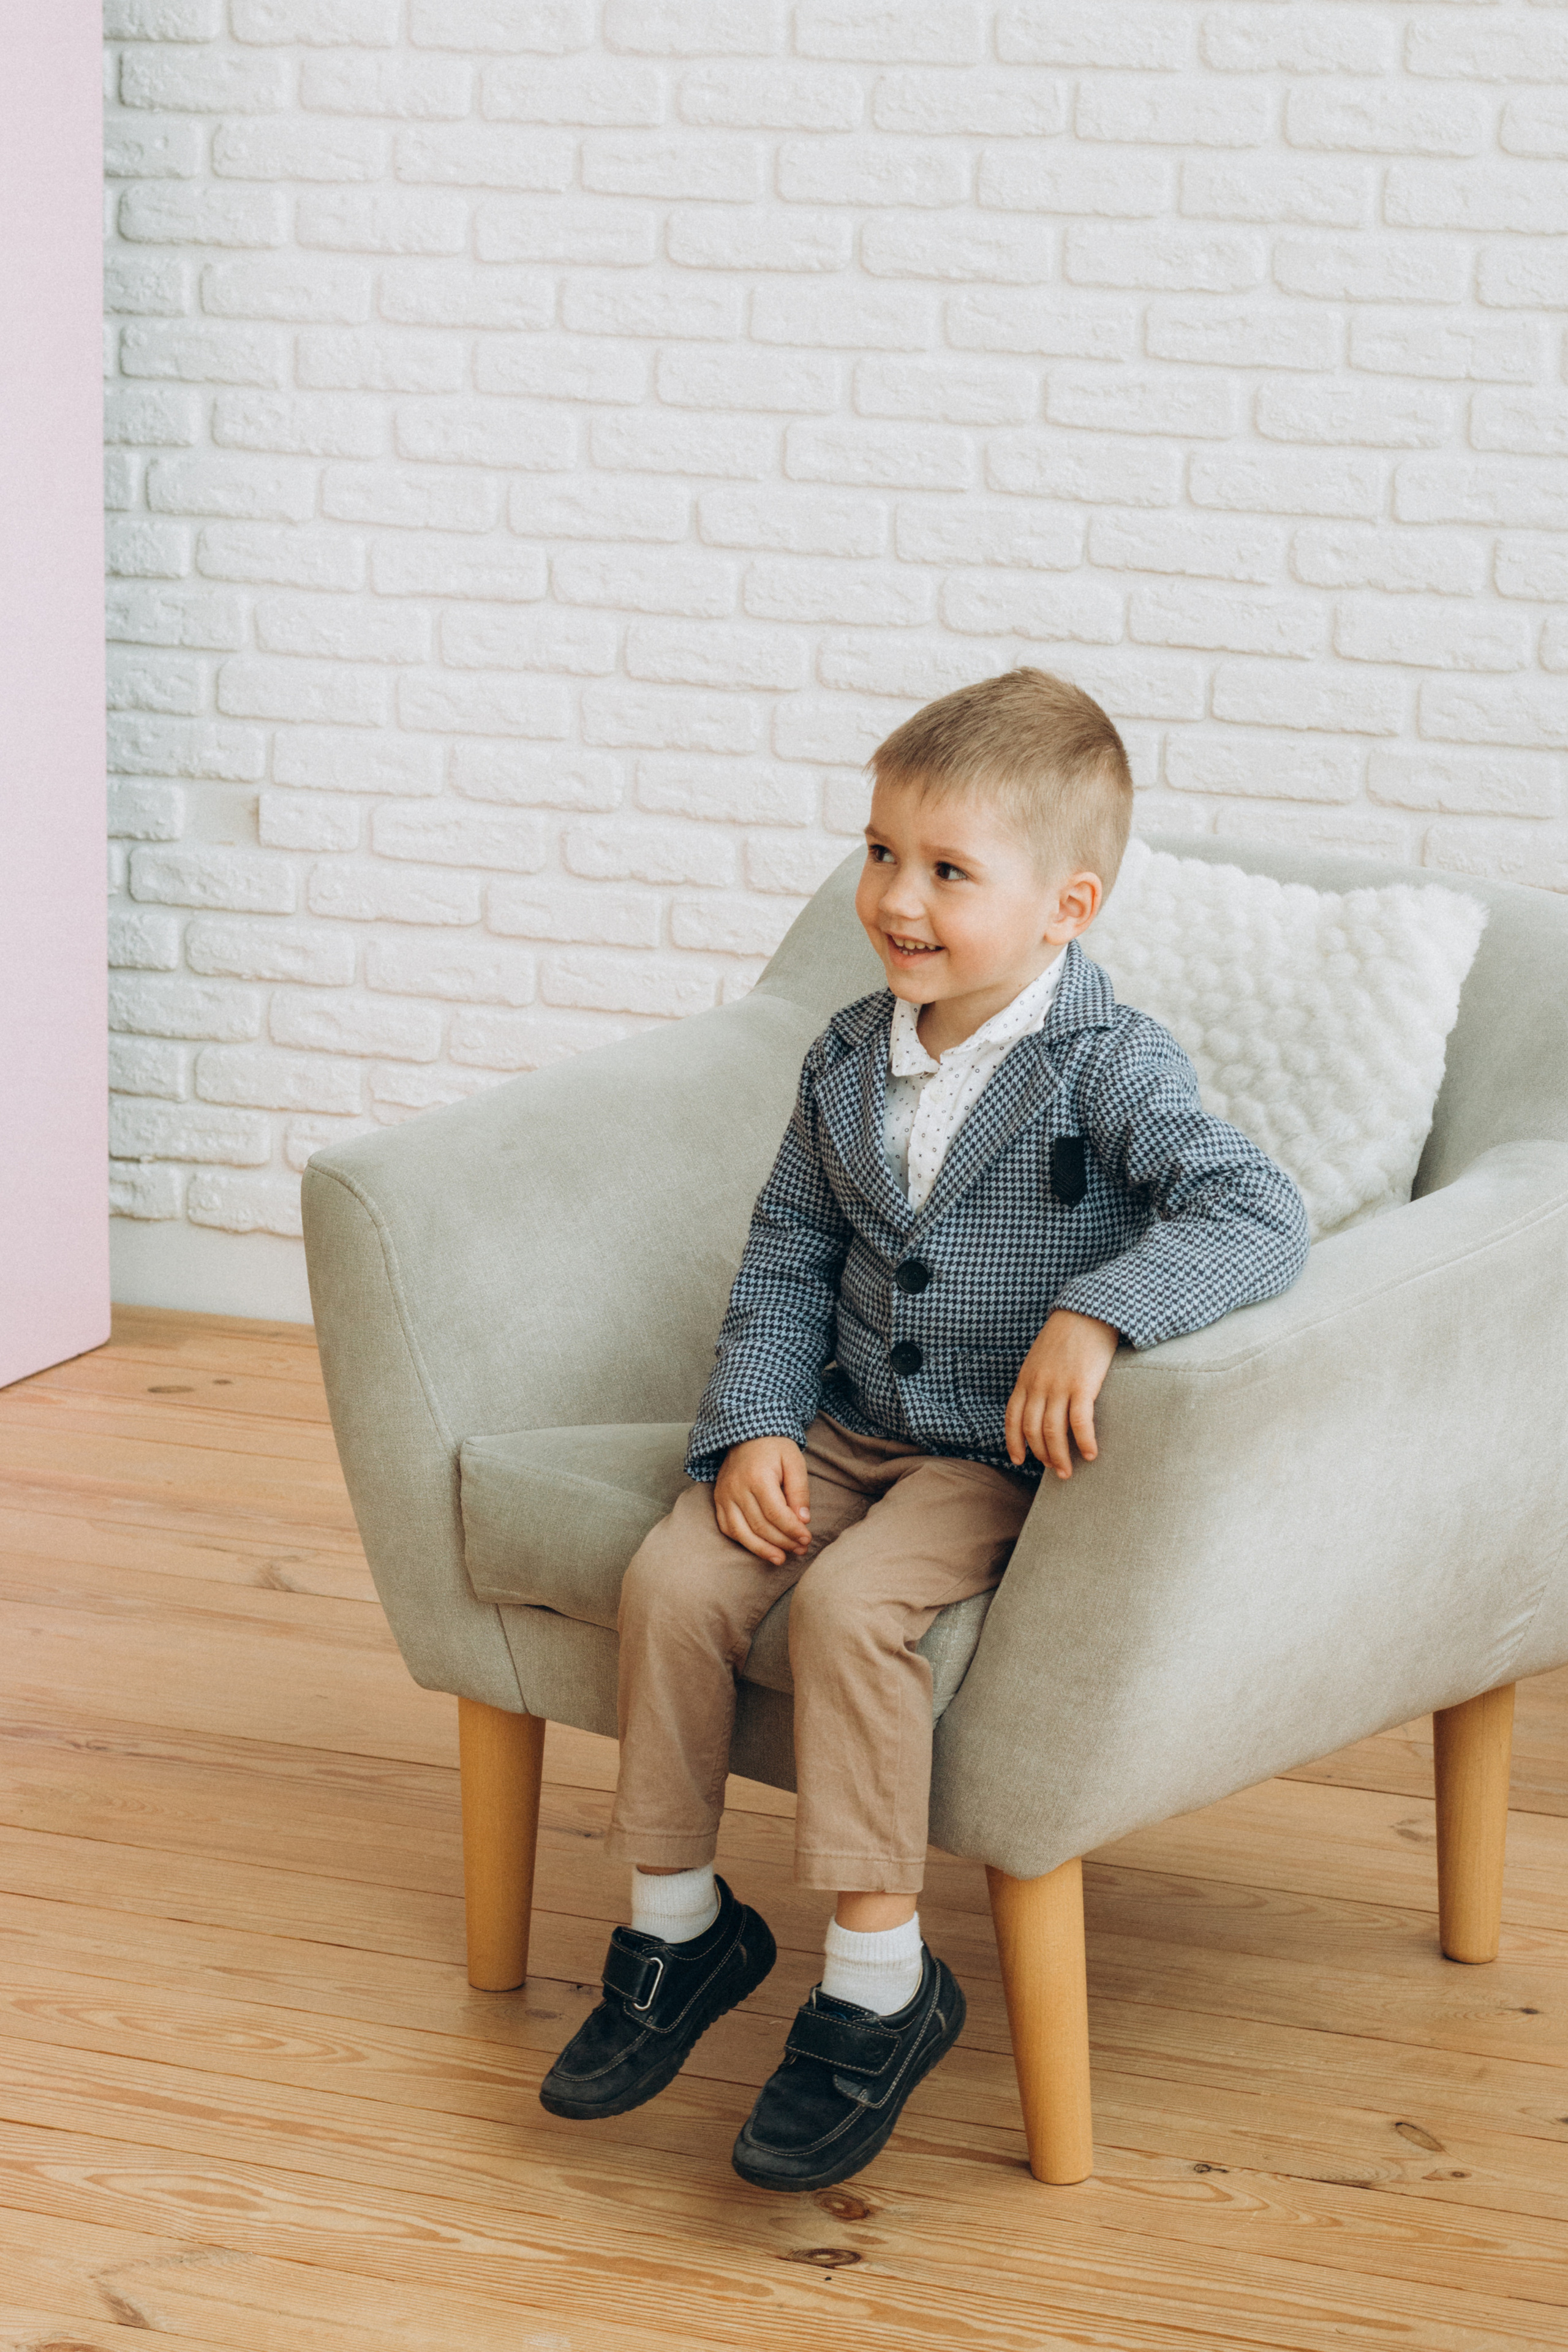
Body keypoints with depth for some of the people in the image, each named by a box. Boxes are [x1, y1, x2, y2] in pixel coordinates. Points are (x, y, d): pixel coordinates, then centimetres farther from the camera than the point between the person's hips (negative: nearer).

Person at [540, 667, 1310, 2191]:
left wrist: (1096, 1314, -40)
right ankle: (678, 1925, 4)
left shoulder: (1110, 1069, -14)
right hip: (845, 1430, 6)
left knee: (849, 1605, -30)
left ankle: (880, 1981, -16)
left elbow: (1258, 1216, -28)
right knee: (674, 1581, -15)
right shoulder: (849, 1062, 5)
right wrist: (752, 1425, -4)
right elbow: (787, 1262, 11)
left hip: (1007, 1453, -6)